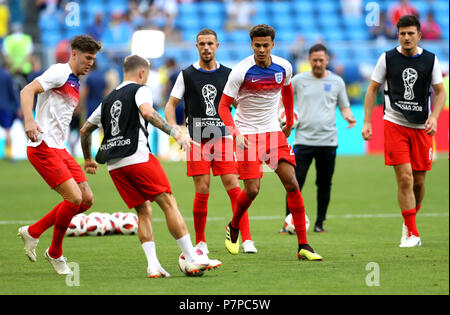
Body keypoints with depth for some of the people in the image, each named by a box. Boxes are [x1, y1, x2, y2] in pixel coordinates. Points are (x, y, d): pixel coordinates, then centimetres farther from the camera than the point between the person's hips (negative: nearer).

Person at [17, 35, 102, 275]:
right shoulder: (60, 72, -8)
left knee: (87, 199, 2)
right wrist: (29, 121, -37)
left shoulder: (74, 84, 20)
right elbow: (27, 91, -20)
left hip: (59, 149, 9)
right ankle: (55, 253, 2)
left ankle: (33, 232, 13)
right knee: (74, 198, -16)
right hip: (43, 148, -9)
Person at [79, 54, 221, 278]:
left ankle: (153, 265, -2)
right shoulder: (140, 90, 5)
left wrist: (88, 159, 43)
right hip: (137, 157, -7)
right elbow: (147, 112, -17)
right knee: (169, 203, -5)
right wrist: (175, 133, -20)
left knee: (143, 211, 11)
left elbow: (85, 129, 30)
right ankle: (192, 260, -10)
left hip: (114, 166, 7)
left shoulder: (108, 99, 25)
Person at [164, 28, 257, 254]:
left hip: (223, 138, 1)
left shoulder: (227, 74, 8)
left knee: (233, 187, -9)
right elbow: (171, 105, 7)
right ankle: (200, 241, 10)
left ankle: (246, 239, -11)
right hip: (197, 141, -1)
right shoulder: (187, 75, 5)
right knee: (202, 192, -5)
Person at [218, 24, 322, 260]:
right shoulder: (241, 71, -14)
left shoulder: (284, 67, -2)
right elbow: (223, 106, -9)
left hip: (274, 132, 4)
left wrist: (289, 123, 26)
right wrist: (236, 133, -22)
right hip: (247, 135, -4)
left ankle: (303, 246, -6)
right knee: (252, 190, -10)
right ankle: (233, 228, 23)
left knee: (291, 183, -9)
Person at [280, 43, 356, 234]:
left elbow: (344, 107, 14)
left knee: (324, 184, 5)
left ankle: (319, 223, 16)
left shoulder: (336, 81, 7)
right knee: (295, 183, -9)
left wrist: (349, 117, -7)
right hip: (303, 140, -1)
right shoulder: (298, 80, 6)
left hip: (328, 141, 1)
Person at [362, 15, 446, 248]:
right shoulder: (388, 59, -1)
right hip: (394, 124, -2)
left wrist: (434, 117, -9)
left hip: (421, 127, 2)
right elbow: (373, 89, 6)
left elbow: (440, 91, 8)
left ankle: (409, 220, 30)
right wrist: (366, 122, 0)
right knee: (405, 178, -13)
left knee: (419, 182, 4)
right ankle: (412, 233, -10)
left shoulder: (430, 60, 2)